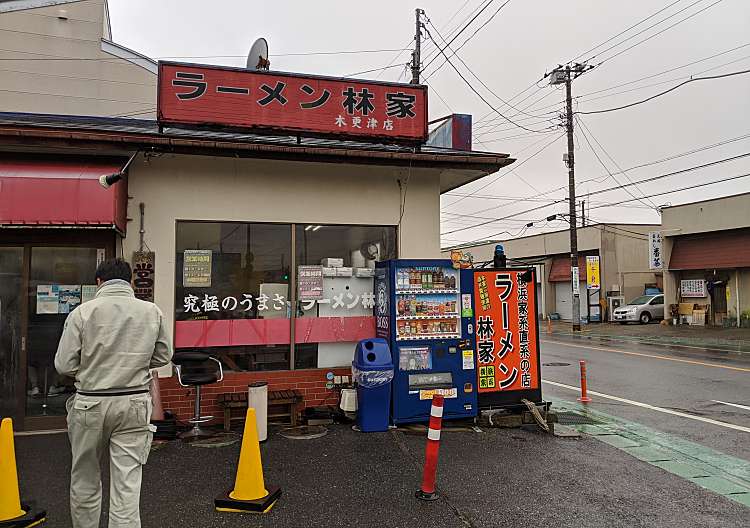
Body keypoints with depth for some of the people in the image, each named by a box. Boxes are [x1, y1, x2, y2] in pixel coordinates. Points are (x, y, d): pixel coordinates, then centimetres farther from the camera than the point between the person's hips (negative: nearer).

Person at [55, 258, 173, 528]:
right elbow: (163, 357, 8)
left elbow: (64, 365, -6)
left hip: (90, 403, 0)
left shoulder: (82, 312, -8)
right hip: (134, 404, 1)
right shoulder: (152, 312, -3)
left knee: (84, 480, 19)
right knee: (127, 483, 5)